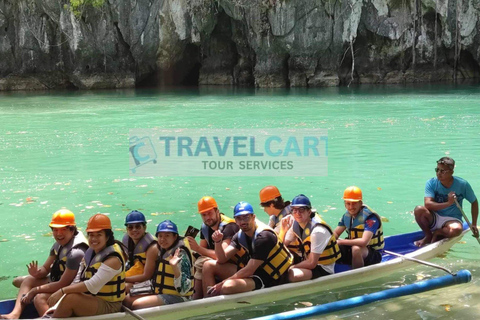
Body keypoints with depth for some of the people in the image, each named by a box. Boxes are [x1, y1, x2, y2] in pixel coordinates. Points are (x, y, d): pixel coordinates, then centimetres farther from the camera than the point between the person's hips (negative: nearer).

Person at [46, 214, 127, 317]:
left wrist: (62, 291, -27)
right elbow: (79, 281, 8)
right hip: (90, 299, 8)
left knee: (70, 298, -28)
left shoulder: (113, 259, -18)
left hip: (109, 306, -8)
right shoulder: (90, 252, 9)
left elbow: (92, 286, -28)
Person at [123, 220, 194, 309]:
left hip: (177, 298, -9)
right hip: (160, 293, 9)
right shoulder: (162, 251, 9)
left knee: (137, 305, -23)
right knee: (127, 300, 1)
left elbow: (183, 290, -25)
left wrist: (175, 267, -35)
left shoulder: (180, 255, -17)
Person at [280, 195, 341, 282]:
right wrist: (283, 232, -17)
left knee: (292, 274, -33)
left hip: (324, 270, -8)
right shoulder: (294, 222, -1)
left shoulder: (318, 230, -25)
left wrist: (292, 267, -16)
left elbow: (312, 264, -23)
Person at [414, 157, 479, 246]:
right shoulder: (431, 183, -8)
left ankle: (436, 233, -4)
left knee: (456, 229, -38)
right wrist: (448, 203, -33)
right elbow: (427, 204, -22)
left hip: (452, 219, -1)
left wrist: (474, 225, 5)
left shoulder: (462, 185, -8)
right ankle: (428, 236, -6)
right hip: (434, 218, 1)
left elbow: (474, 202, 8)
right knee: (419, 209, -31)